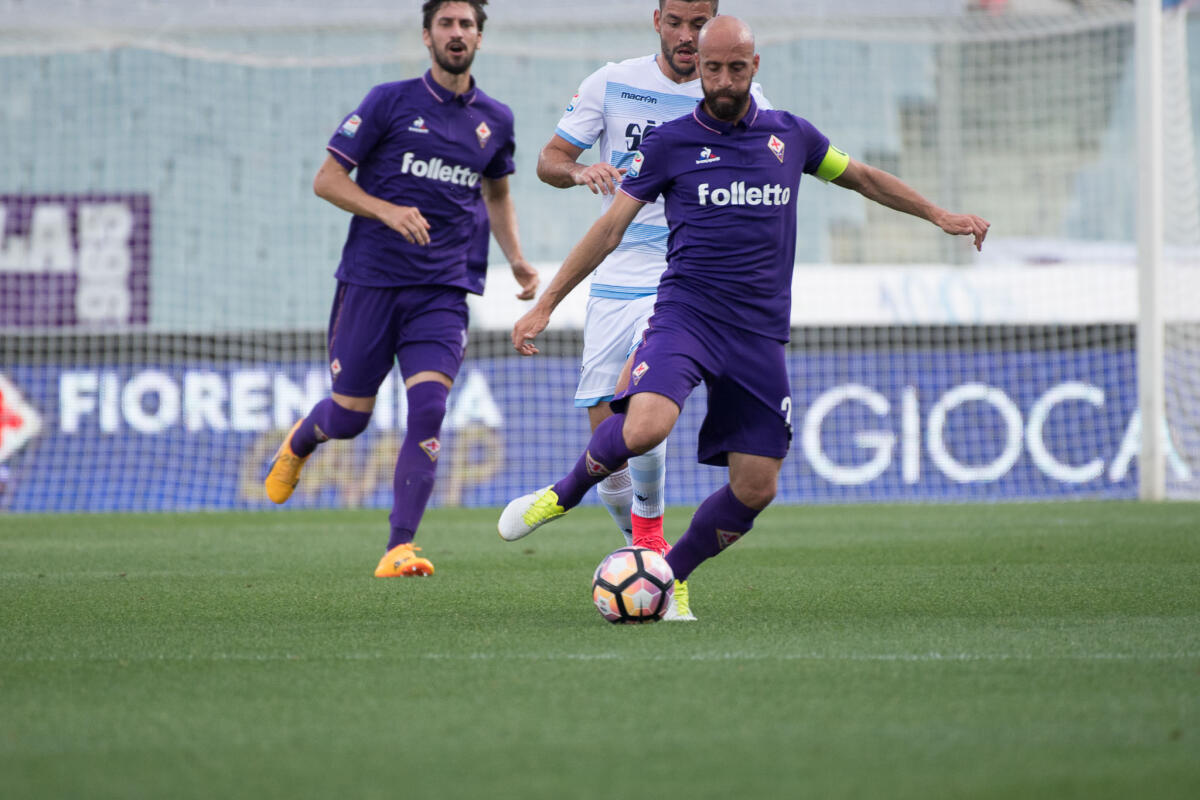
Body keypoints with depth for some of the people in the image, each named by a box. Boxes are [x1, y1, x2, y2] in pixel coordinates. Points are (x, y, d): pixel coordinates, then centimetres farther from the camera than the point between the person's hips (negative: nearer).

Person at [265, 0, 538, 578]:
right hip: (371, 280, -2)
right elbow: (327, 179, -2)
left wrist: (516, 259, 12)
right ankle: (299, 444, 43)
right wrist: (387, 211, -18)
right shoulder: (391, 102, -2)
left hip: (443, 291, 2)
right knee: (350, 416, 5)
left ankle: (400, 548, -15)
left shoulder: (495, 120, 10)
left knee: (428, 407, -17)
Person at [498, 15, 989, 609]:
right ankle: (564, 493, -3)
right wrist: (546, 304, 2)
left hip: (761, 332, 3)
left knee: (755, 488, -2)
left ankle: (668, 578, 18)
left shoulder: (789, 135, 10)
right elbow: (611, 227, 5)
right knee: (645, 427, -31)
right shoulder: (669, 142, 3)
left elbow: (862, 178, 27)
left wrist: (938, 215, 24)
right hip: (686, 313, -3)